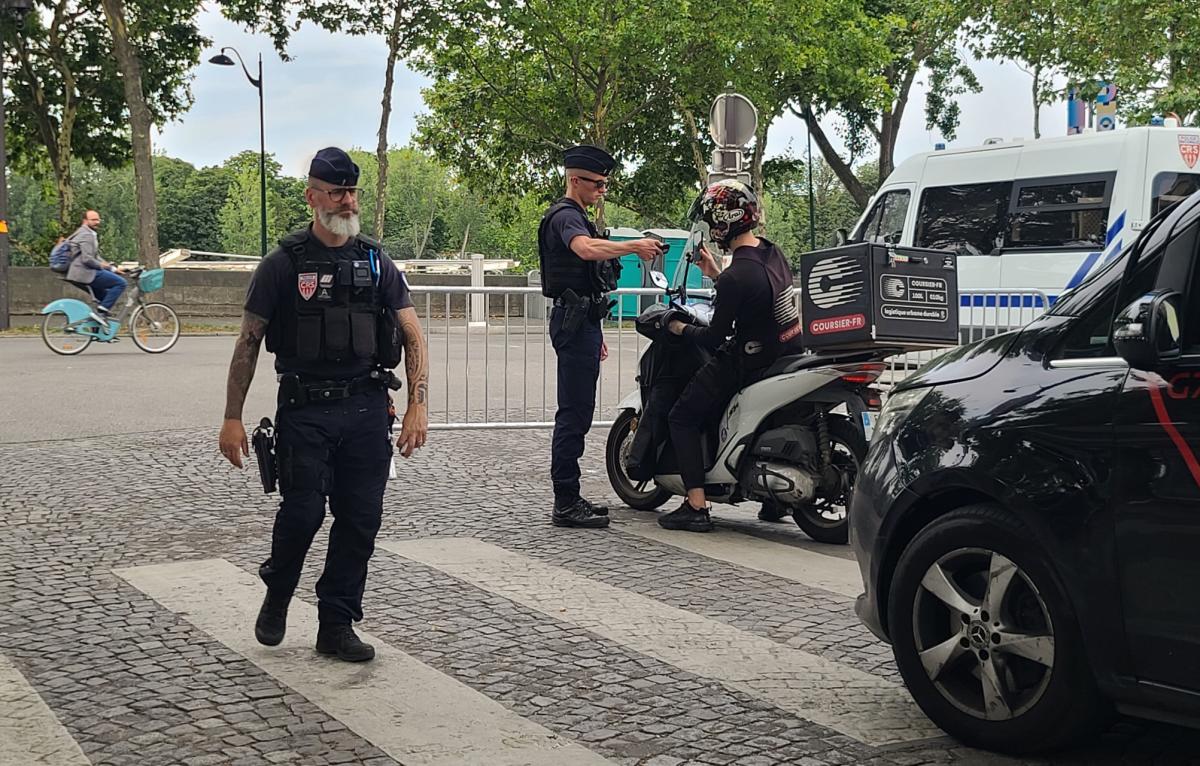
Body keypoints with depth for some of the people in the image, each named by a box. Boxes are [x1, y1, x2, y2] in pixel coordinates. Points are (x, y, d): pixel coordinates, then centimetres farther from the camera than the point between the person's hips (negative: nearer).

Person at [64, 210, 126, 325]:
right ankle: (100, 312, -18)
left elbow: (95, 257, 27)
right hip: (85, 273, -11)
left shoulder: (91, 234, 23)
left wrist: (112, 268, 17)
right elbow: (87, 259, -22)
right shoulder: (86, 235, -11)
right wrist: (101, 265, -6)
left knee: (105, 295, 24)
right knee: (121, 283, -15)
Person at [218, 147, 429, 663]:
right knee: (303, 511, -8)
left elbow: (413, 338, 9)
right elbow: (248, 343, 2)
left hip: (367, 408, 3)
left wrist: (418, 406, -3)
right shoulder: (284, 263, 0)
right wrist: (232, 418, -3)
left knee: (360, 519, 3)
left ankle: (337, 626, 16)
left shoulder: (376, 263, 10)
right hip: (305, 411, -3)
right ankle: (277, 595, 22)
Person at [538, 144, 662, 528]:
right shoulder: (565, 216, -11)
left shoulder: (576, 216, 23)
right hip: (575, 321, -11)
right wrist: (634, 246, -28)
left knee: (577, 413, 12)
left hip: (582, 321, 11)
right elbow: (587, 249, -34)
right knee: (574, 412, -11)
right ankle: (565, 503, -10)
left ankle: (570, 498, 17)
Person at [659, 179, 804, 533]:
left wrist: (681, 329, 1)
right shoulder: (772, 252, 2)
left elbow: (715, 338, -16)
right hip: (789, 353, 9)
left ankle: (696, 507, -6)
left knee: (682, 419, 3)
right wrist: (716, 274, 21)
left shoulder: (734, 278, -24)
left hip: (751, 363, -9)